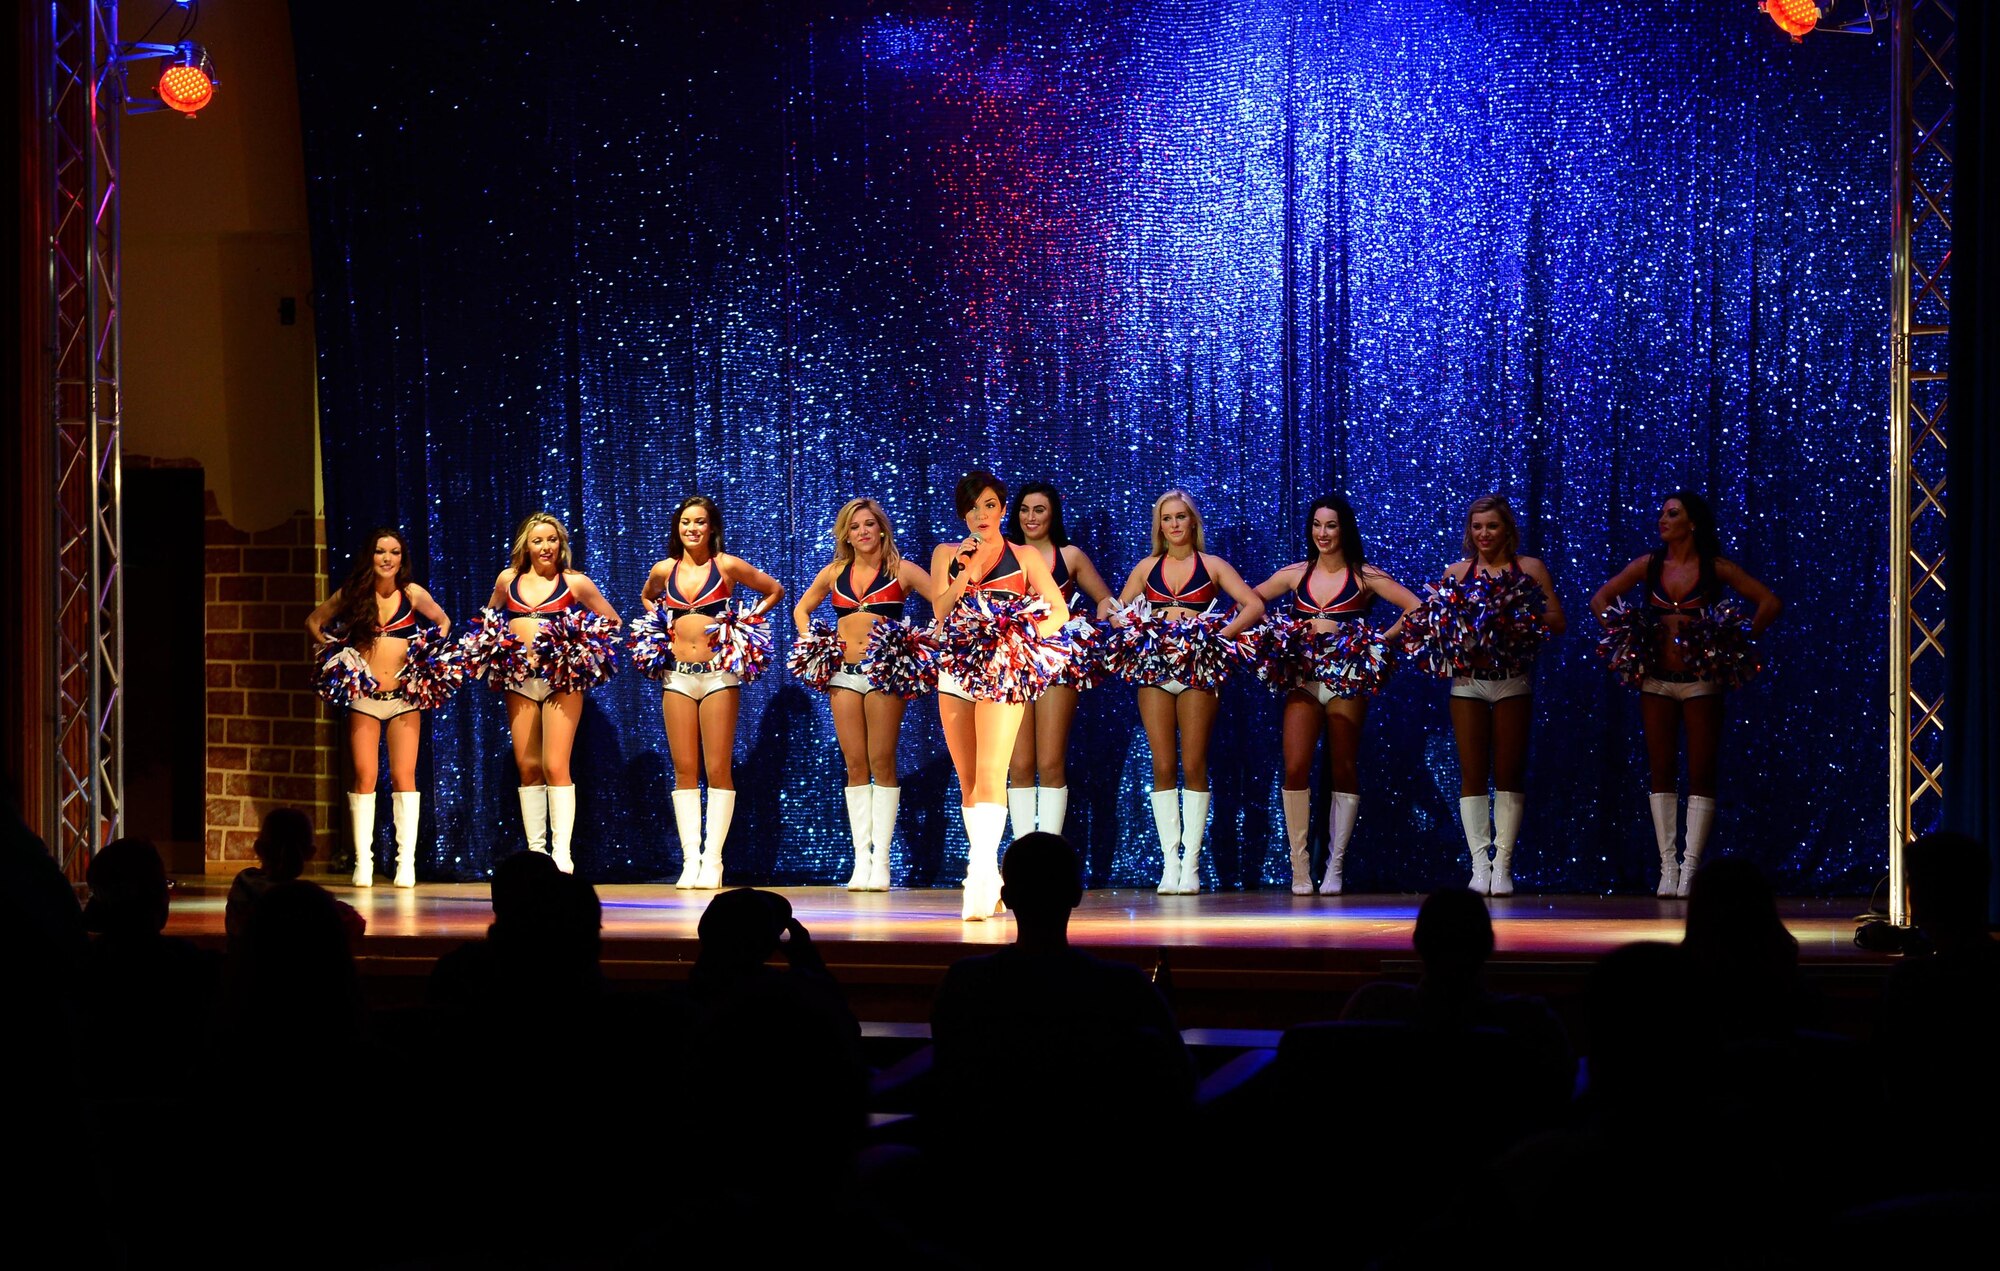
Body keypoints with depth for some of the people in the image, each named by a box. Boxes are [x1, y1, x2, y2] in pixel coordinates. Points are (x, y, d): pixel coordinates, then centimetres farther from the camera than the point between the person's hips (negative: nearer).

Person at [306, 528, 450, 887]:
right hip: (364, 698, 0)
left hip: (404, 698, 0)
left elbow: (443, 621, 18)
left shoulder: (412, 594, 1)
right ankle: (363, 862, 0)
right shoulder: (352, 594, 2)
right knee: (364, 777, -3)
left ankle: (406, 862, -2)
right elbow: (313, 622, 15)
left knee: (404, 777, -3)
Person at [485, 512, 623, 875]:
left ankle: (562, 853, -14)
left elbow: (613, 621, 11)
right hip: (519, 681, 4)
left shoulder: (574, 583, 3)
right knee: (528, 768, 4)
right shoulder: (508, 580, 11)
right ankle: (535, 851, 8)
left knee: (555, 766, -12)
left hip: (560, 681, -4)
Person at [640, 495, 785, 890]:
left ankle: (713, 860, -3)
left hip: (718, 675, -3)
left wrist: (746, 620, 0)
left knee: (718, 769, -4)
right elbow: (647, 598, 30)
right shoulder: (664, 570, 8)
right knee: (684, 770, 1)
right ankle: (690, 860, 2)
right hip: (678, 675, 3)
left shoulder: (727, 566, -2)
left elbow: (775, 590, 10)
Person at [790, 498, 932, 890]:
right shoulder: (834, 573, 12)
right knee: (855, 766, 2)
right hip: (844, 673, 4)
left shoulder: (902, 571, 2)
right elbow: (801, 609, 26)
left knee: (882, 763, -6)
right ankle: (861, 859, 2)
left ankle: (881, 860, -6)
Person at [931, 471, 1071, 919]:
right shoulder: (947, 555, 14)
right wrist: (968, 573, -13)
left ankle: (982, 871, -29)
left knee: (990, 773, -18)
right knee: (967, 779, 5)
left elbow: (1059, 611, 3)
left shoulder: (1024, 558, 8)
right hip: (957, 668, 4)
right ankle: (988, 878, 12)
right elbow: (940, 610, 1)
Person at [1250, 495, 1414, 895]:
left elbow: (1415, 608, -4)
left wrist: (1383, 639, -13)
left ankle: (1335, 868, 5)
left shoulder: (1364, 577, 2)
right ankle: (1299, 865, -4)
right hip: (1303, 678, 2)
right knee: (1295, 769, -10)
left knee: (1344, 771, 1)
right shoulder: (1296, 575, 9)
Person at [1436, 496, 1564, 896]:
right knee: (1472, 773, -2)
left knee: (1508, 773, -1)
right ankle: (1480, 864, -1)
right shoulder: (1457, 572, 10)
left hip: (1513, 679, -1)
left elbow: (1557, 623, 1)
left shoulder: (1530, 569, 6)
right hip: (1468, 679, 1)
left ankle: (1503, 865, 2)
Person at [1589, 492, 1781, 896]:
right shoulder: (1649, 565, 4)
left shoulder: (1716, 569, -3)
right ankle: (1667, 866, 6)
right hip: (1657, 680, 3)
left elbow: (1770, 603, -3)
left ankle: (1689, 869, 0)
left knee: (1701, 776, -2)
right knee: (1661, 773, 2)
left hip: (1701, 681, -3)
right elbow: (1600, 599, 13)